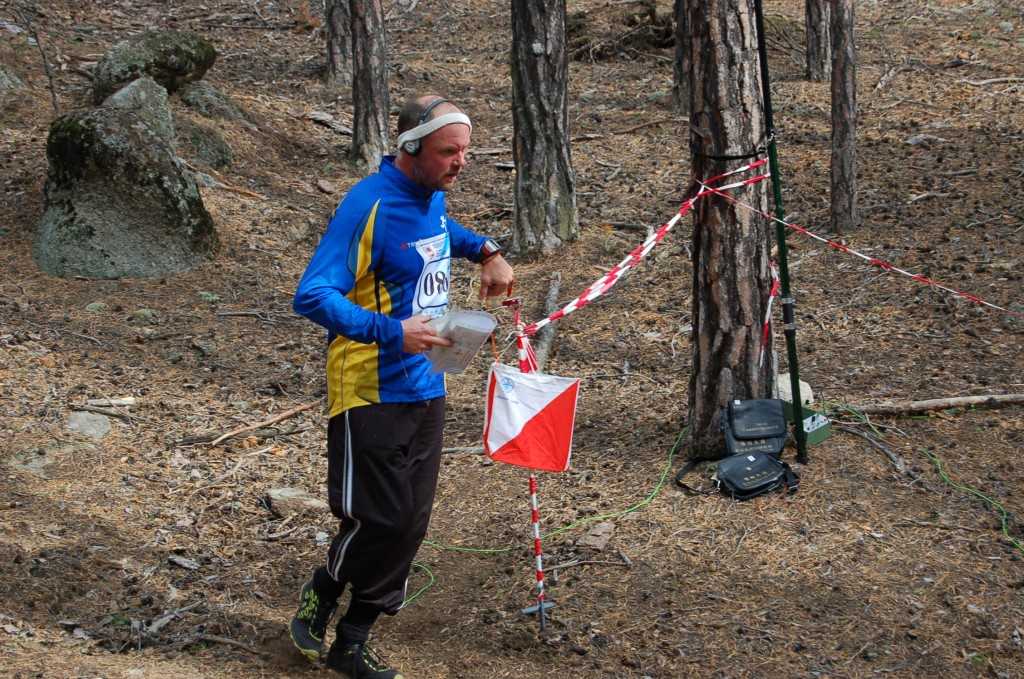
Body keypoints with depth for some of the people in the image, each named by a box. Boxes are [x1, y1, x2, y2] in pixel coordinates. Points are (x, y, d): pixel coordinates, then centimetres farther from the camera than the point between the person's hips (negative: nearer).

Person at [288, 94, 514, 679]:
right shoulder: (369, 206, -19)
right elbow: (312, 296, -23)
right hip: (372, 393, -8)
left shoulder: (432, 197, 7)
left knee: (411, 521, 8)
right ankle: (321, 594, 22)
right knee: (381, 517, -8)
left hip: (425, 389, 8)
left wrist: (487, 251, 17)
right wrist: (392, 332, -30)